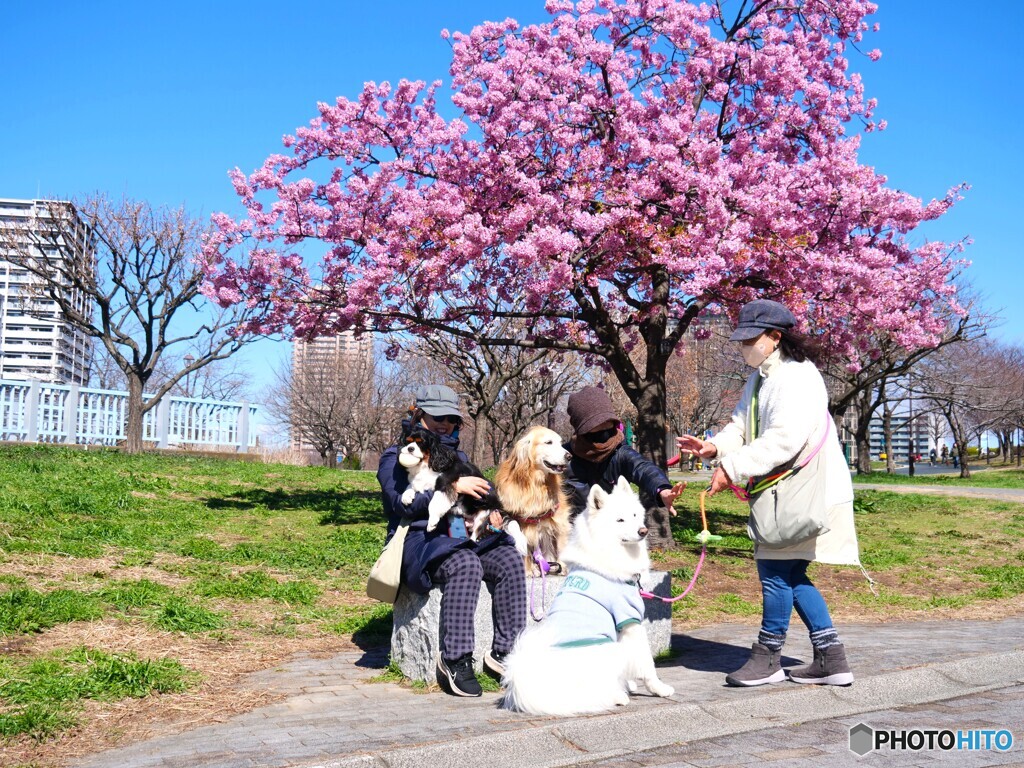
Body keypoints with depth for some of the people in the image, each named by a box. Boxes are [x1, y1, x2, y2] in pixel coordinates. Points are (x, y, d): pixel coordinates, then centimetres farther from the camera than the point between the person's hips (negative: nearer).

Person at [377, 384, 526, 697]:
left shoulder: (457, 456, 26)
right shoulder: (396, 457, 7)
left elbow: (480, 491, 24)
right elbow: (402, 503, -10)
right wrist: (451, 486, -17)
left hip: (464, 536, 6)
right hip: (419, 540, -6)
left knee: (510, 560, -24)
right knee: (466, 564, -37)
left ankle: (504, 652, -22)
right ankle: (455, 659, -34)